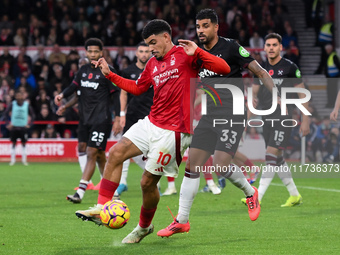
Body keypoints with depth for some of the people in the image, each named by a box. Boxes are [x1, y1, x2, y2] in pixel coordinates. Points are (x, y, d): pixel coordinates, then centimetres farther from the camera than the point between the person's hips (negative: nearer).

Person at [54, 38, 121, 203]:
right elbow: (74, 86, 13)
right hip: (85, 119, 7)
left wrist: (118, 117, -8)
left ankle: (80, 193, -16)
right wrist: (62, 94, -8)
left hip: (101, 120, -7)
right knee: (99, 156, 11)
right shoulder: (83, 70, 13)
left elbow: (116, 94, -3)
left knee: (91, 154, -12)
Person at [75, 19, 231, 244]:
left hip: (172, 131, -8)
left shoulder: (185, 55, -8)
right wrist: (109, 74, 23)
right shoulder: (153, 64, 14)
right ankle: (102, 208, -3)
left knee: (148, 182, -2)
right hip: (150, 123, 8)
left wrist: (196, 52, -27)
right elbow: (137, 88, 30)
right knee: (116, 153, -6)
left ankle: (144, 227, 21)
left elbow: (224, 69, -16)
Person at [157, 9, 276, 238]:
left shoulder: (230, 47, -8)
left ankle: (250, 193, 12)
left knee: (222, 166, -19)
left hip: (233, 116, -6)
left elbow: (260, 72, -8)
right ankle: (182, 221, 5)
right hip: (210, 117, 6)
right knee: (192, 166, -1)